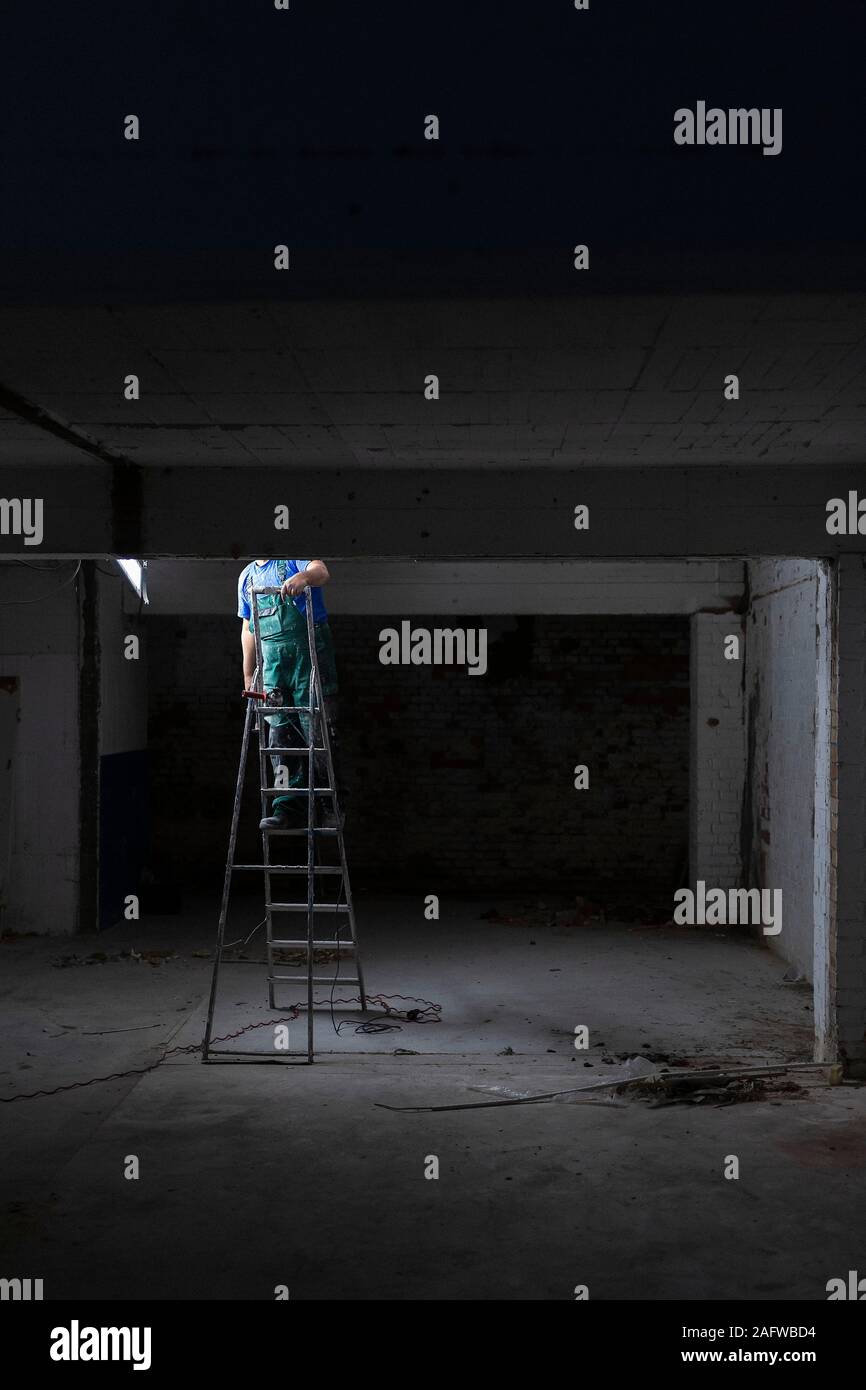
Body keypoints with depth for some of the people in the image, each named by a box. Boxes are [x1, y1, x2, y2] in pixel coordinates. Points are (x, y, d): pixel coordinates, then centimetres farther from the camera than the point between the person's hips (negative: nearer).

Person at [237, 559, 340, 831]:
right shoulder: (247, 576, 20)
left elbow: (321, 571, -19)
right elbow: (248, 627, 24)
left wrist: (302, 577, -42)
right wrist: (248, 674, 20)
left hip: (308, 653, -6)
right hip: (272, 660, 6)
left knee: (316, 730, -6)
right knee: (280, 732, 1)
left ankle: (330, 806, 0)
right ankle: (289, 807, 3)